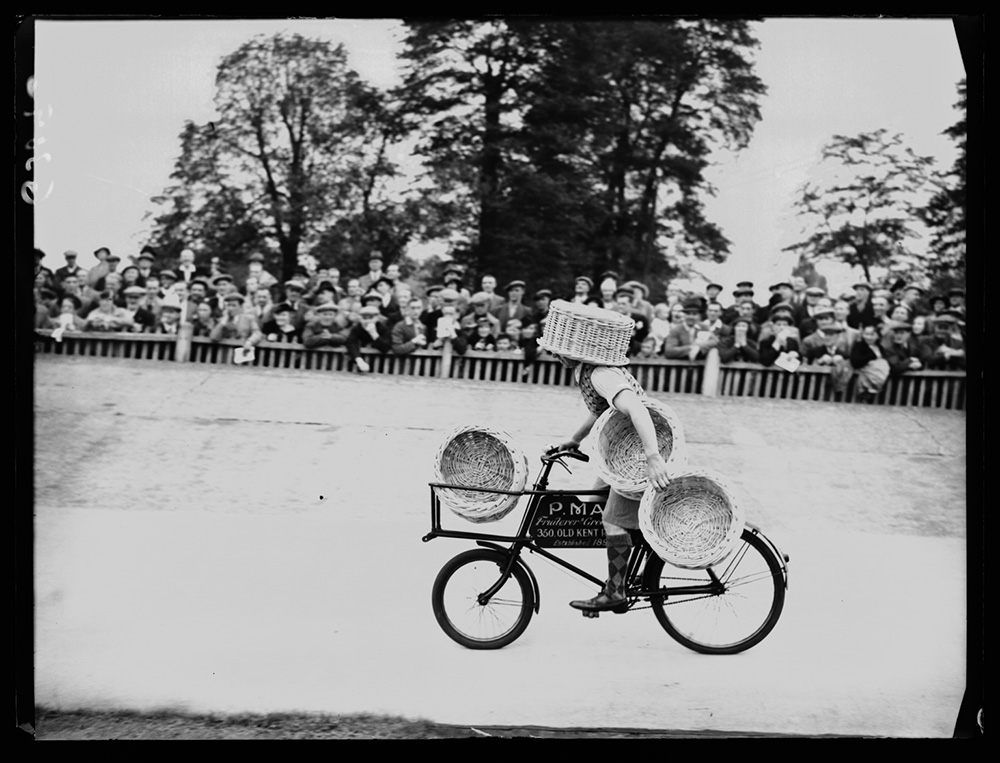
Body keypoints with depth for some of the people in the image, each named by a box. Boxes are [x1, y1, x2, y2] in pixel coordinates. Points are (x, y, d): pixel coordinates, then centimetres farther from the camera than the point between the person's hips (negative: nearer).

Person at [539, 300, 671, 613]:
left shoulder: (601, 375, -27)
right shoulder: (590, 370, 5)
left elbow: (635, 408, -42)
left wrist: (653, 458, -50)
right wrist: (574, 441, 25)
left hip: (641, 455, -10)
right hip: (626, 451, 10)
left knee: (615, 519, -6)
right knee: (595, 504, 16)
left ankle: (614, 592, 3)